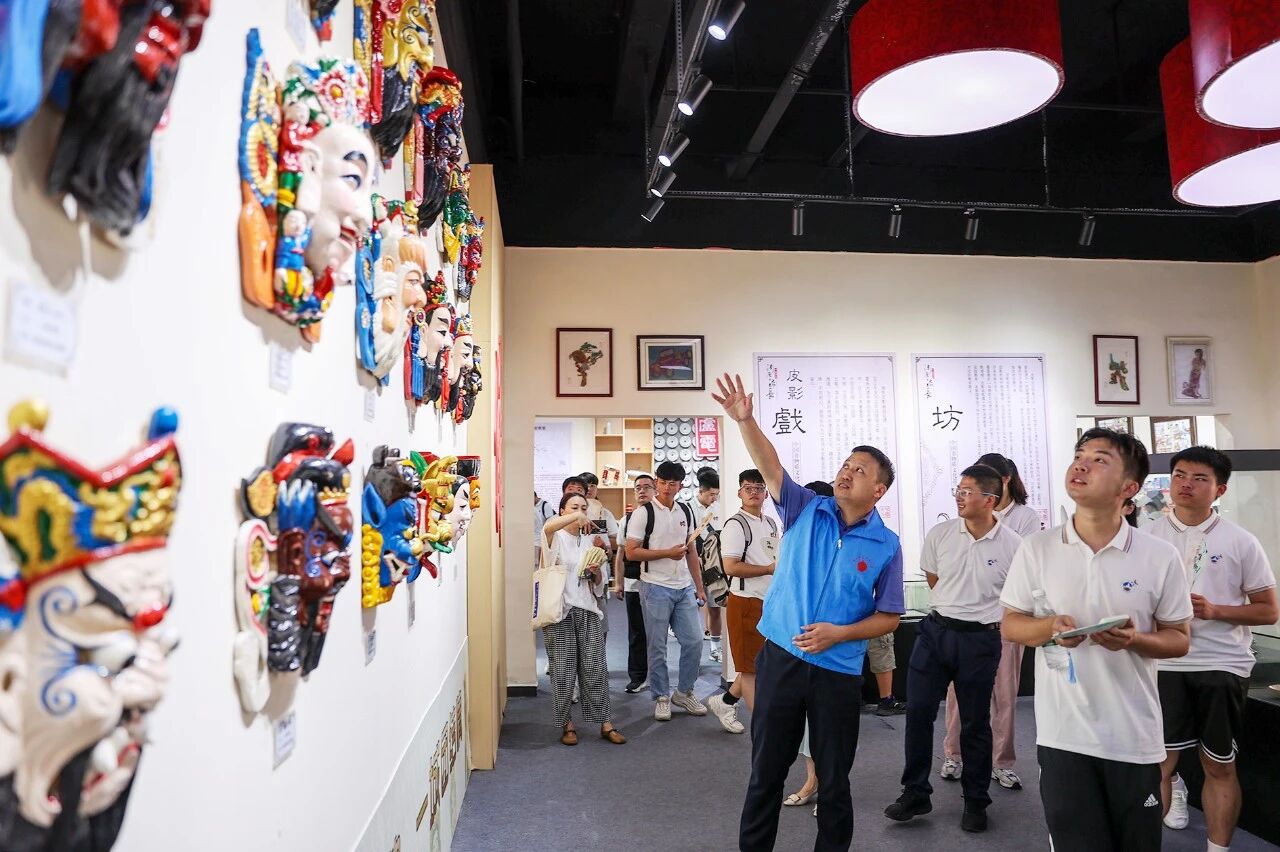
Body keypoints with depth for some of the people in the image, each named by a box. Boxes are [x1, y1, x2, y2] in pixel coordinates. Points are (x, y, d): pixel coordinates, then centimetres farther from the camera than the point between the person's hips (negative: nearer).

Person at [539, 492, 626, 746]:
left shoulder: (589, 540, 15)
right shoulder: (556, 538, -1)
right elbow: (548, 527, -29)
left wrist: (596, 572, -2)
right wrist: (576, 517, -31)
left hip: (587, 611, 4)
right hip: (560, 611, -4)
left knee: (595, 668, 4)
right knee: (563, 671, 2)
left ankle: (605, 723, 12)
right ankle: (566, 724, 16)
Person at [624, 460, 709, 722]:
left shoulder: (685, 512, 10)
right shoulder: (643, 513, -8)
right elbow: (631, 552, -12)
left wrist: (699, 587, 13)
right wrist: (668, 553, -15)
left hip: (685, 587, 5)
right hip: (656, 588, -5)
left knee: (694, 641, 6)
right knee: (657, 647, 4)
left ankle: (683, 692, 23)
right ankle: (661, 697, 19)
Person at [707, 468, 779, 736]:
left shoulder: (771, 524, 13)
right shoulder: (736, 525, -13)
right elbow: (730, 566, -22)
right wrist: (770, 568, -17)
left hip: (769, 601, 9)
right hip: (746, 601, -8)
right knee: (750, 665, 2)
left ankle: (725, 702, 30)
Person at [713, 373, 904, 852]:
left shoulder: (886, 546, -4)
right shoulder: (806, 511, -2)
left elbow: (889, 617, -1)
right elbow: (770, 467, -17)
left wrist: (837, 634, -15)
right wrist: (745, 421, -33)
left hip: (838, 672, 0)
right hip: (781, 659, 1)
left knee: (834, 779, 14)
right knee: (766, 771, 13)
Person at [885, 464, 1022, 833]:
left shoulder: (1013, 545, -10)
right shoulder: (940, 534, -3)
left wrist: (984, 615, 9)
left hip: (980, 640, -2)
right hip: (936, 631, 3)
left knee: (975, 723, 10)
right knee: (918, 712, 3)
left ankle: (975, 802, 28)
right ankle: (915, 793, 18)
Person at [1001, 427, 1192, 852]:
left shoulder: (1161, 557, -4)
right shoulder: (1036, 548, -3)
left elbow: (1179, 639, 4)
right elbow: (1010, 625, 4)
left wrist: (1135, 640, -17)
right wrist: (1048, 628, -17)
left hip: (1135, 736, 1)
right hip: (1063, 734, 0)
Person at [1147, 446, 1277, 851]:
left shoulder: (1240, 541, 0)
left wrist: (1214, 610, -13)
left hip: (1223, 665, 0)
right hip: (1163, 664, 0)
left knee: (1220, 767, 11)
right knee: (1157, 760, 1)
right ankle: (1174, 787, 30)